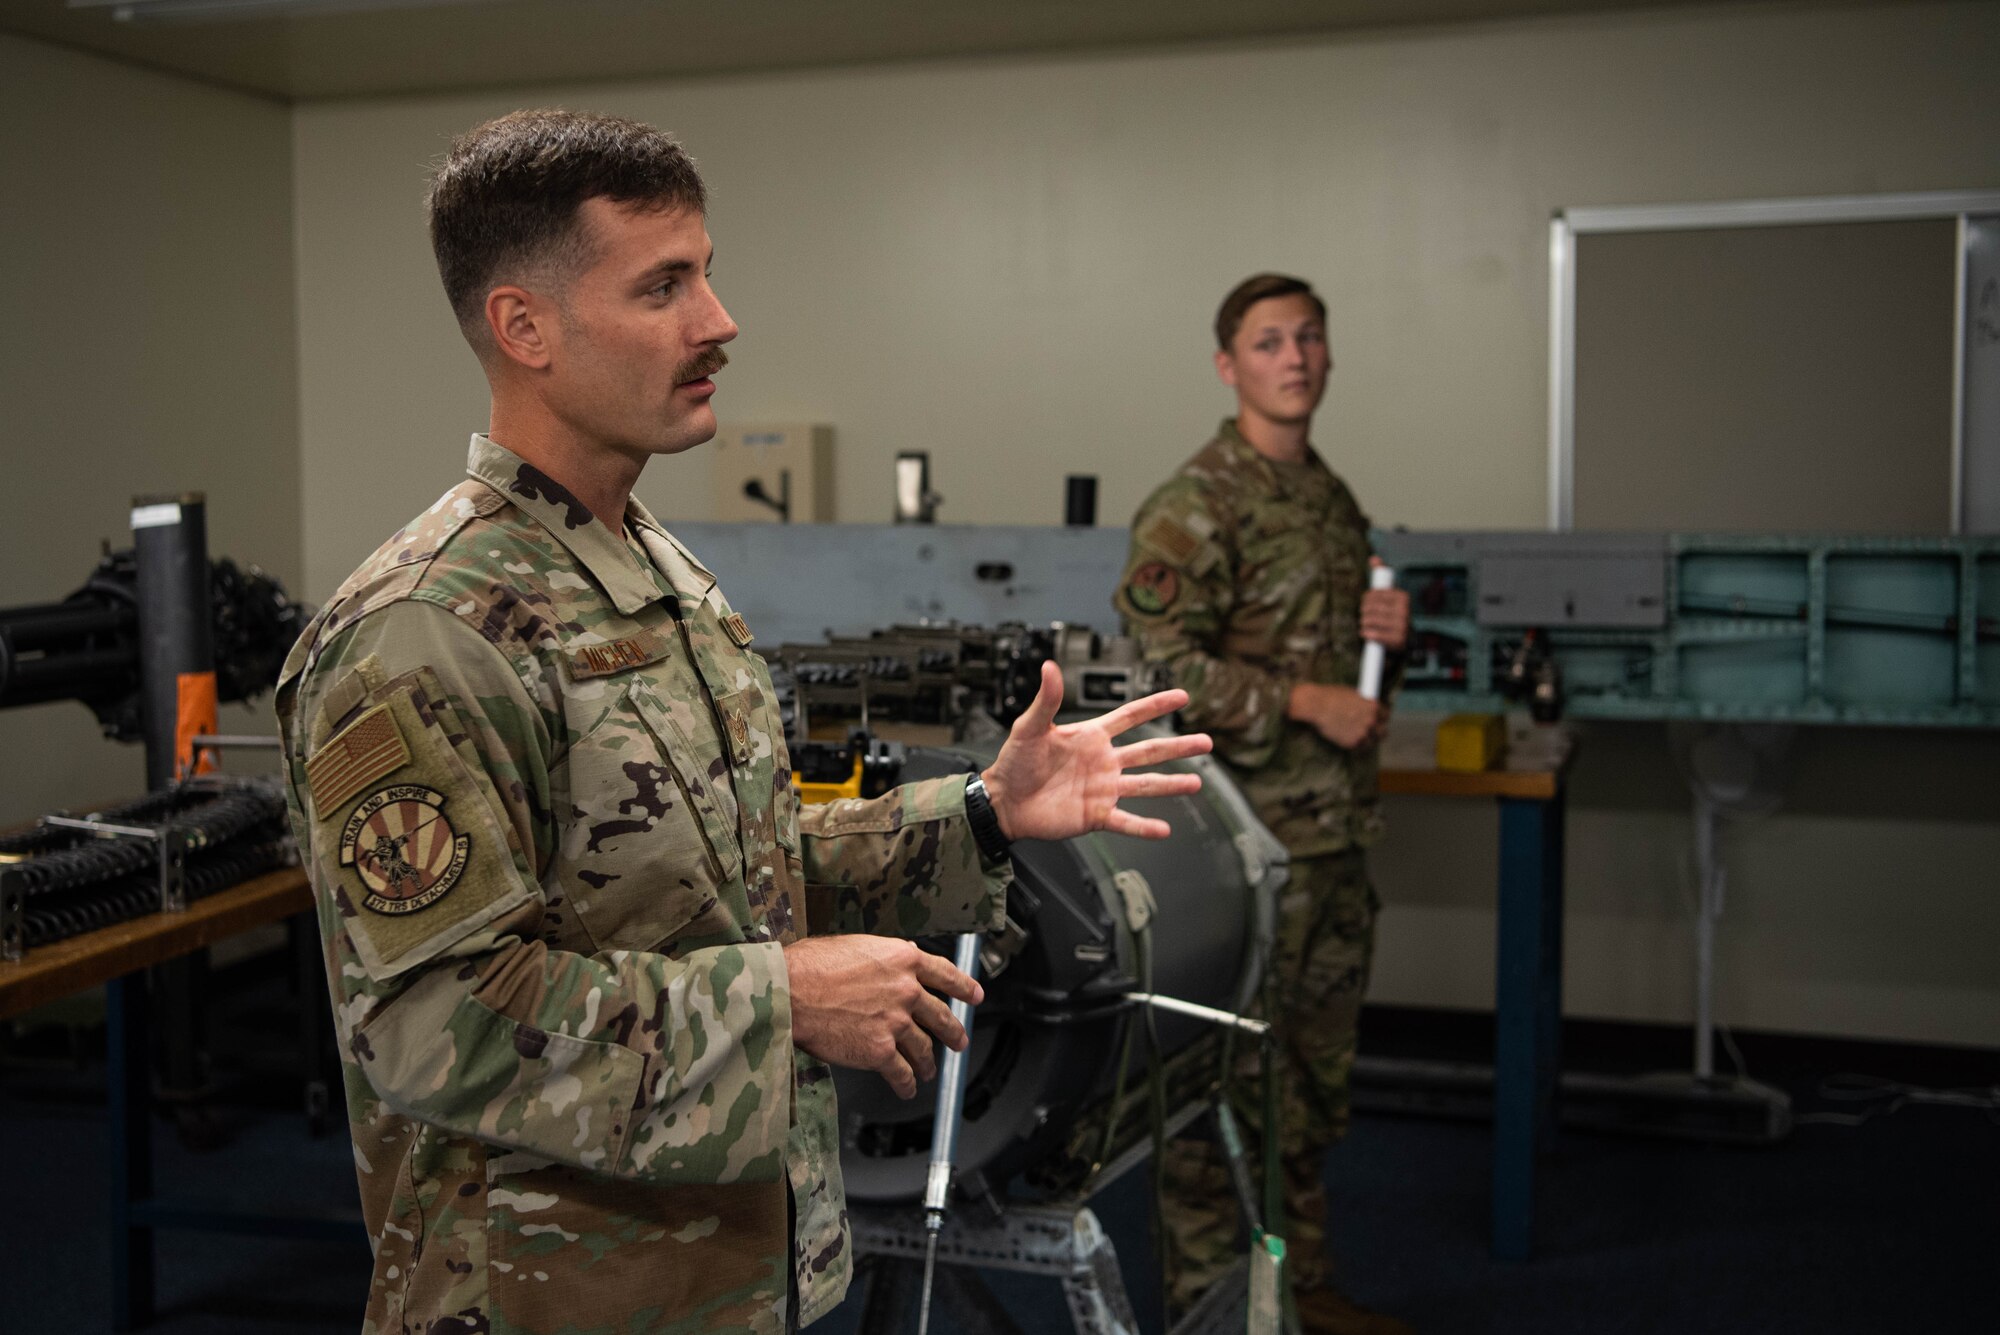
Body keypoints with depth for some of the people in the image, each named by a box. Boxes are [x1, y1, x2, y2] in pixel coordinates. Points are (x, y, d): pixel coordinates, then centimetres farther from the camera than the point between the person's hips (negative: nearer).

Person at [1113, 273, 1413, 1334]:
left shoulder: (1334, 499, 14)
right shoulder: (1194, 507, -12)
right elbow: (1156, 662, -20)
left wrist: (1383, 627, 3)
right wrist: (1305, 702, -19)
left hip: (1336, 833, 9)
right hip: (1242, 839, -8)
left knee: (1315, 1075, 17)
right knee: (1229, 1078, -1)